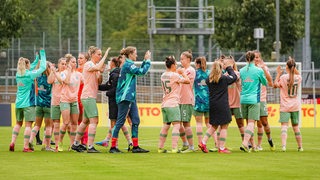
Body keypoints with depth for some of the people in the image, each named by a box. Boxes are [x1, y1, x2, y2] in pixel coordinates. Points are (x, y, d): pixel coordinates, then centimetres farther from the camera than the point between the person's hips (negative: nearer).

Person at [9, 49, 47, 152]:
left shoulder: (18, 74, 8)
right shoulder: (30, 74, -10)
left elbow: (30, 69, 26)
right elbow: (42, 68, -4)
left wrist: (37, 59, 30)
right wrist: (42, 54, 7)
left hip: (18, 103, 6)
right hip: (28, 103, -6)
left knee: (18, 123, 17)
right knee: (28, 124, -3)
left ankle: (12, 142, 4)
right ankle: (26, 147, -6)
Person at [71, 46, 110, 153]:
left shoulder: (95, 66, 18)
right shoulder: (88, 65, -9)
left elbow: (99, 82, 16)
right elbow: (97, 67, -31)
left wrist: (101, 72, -1)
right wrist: (105, 56, -22)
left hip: (91, 97, 10)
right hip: (88, 96, -10)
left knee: (86, 121, 16)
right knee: (94, 121, -15)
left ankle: (76, 144, 24)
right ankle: (90, 147, -19)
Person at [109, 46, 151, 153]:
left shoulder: (129, 65, 16)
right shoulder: (128, 65, -14)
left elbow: (139, 71, 25)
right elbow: (142, 72, -19)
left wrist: (145, 61, 16)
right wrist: (147, 60, -8)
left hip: (130, 98, 10)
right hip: (124, 97, -10)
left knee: (135, 121, 6)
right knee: (120, 121, -7)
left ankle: (135, 147, 7)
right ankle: (113, 147, -4)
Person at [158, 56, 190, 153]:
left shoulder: (163, 75, 11)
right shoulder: (174, 75, -10)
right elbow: (187, 81, -4)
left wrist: (178, 73, 25)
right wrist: (183, 73, 11)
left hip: (164, 104, 8)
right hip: (172, 104, -8)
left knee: (166, 125, 15)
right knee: (176, 125, -7)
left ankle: (160, 147, 16)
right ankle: (174, 148, -16)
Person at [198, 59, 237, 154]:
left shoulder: (209, 79, 2)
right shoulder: (224, 78, -9)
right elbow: (234, 77, 8)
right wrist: (229, 68, 25)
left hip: (212, 105, 5)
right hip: (222, 105, -5)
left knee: (214, 126, 19)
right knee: (224, 126, 3)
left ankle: (203, 142, 9)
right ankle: (221, 148, 2)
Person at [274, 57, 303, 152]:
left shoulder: (283, 77, -12)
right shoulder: (298, 78, 0)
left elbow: (275, 85, 0)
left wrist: (278, 74, 5)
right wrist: (293, 66, 18)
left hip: (285, 106, -4)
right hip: (295, 106, 4)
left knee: (284, 126, -11)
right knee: (296, 127, 15)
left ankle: (284, 145, -29)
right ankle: (300, 146, 21)